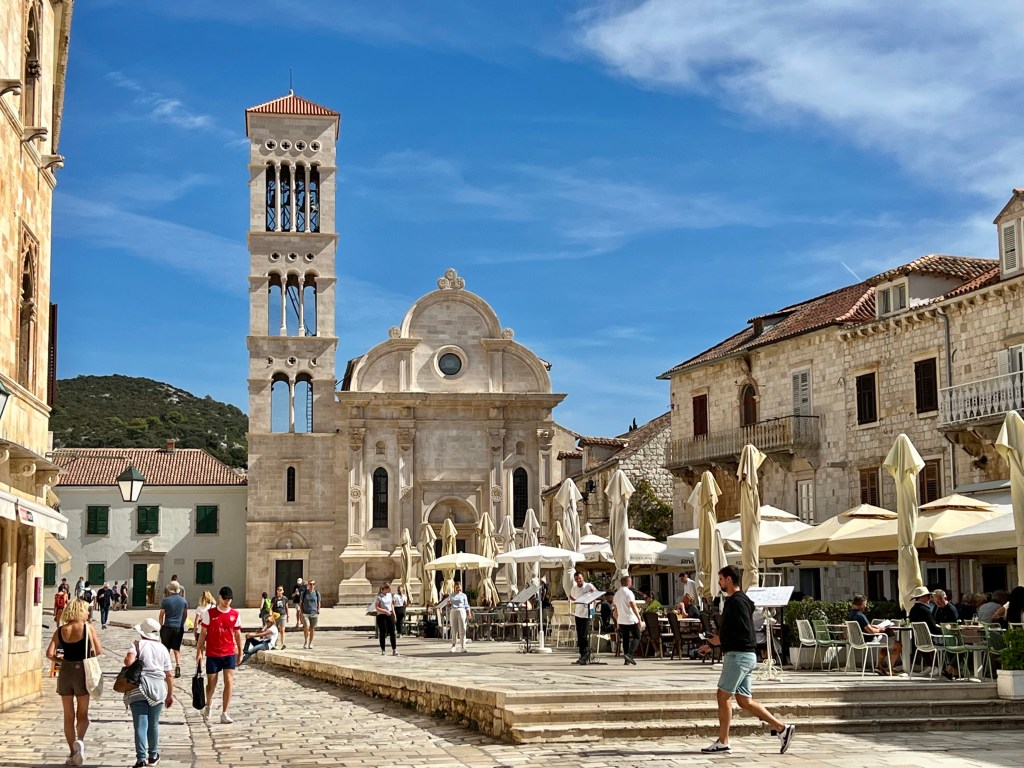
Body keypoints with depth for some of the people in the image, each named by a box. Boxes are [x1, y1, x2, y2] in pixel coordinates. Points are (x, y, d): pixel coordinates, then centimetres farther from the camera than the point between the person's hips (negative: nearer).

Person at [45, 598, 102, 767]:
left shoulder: (60, 631, 2)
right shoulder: (88, 628, -6)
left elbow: (49, 653, -5)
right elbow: (99, 651, -9)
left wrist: (60, 661, 13)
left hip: (65, 672, 2)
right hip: (82, 671, -2)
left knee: (68, 716, 12)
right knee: (82, 714, 9)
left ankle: (73, 753, 15)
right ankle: (80, 740, -19)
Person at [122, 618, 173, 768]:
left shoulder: (137, 644, -1)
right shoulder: (162, 648, 10)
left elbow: (128, 661, -20)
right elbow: (168, 674, 11)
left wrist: (127, 658, 4)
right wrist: (170, 694, 19)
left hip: (139, 688, -3)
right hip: (158, 688, 3)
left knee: (140, 725, -4)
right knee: (153, 724, 16)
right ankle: (153, 756, 27)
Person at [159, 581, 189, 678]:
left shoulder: (165, 600, -7)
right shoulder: (184, 601, 2)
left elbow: (161, 615, -2)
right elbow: (185, 615, 11)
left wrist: (161, 626, 10)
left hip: (167, 627, -2)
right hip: (179, 627, 2)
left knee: (166, 648, 10)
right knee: (177, 648, 10)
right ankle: (178, 665, -8)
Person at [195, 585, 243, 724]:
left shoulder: (235, 614, 3)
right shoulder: (210, 613, -3)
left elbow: (238, 634, 10)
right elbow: (203, 633, -1)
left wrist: (240, 652, 11)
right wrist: (199, 651, -4)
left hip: (230, 653, 1)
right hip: (212, 654, -1)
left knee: (229, 682, -9)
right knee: (211, 683, 8)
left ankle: (224, 713, -5)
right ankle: (207, 706, 37)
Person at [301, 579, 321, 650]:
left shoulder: (317, 593, 5)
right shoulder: (304, 593, 4)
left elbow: (318, 604, 11)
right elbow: (301, 603, 7)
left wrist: (318, 613, 4)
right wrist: (301, 613, 1)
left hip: (314, 614, 1)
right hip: (305, 613, -1)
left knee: (312, 629, 4)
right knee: (306, 627, -18)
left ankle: (310, 643, 17)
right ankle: (306, 642, -3)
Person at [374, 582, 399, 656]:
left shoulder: (390, 595, 8)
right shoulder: (379, 596, -10)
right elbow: (376, 607, -13)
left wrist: (393, 613, 10)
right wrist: (385, 611, -22)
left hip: (390, 615, 5)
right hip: (381, 616, -5)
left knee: (392, 632, -1)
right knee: (382, 633, 2)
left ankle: (394, 650, -1)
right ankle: (383, 650, 10)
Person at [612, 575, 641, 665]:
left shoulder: (616, 594, 14)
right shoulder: (628, 592, -10)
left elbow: (615, 609, 17)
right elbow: (633, 606, -17)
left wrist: (617, 622, 22)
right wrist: (639, 617, -15)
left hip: (621, 620, 7)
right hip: (631, 620, -7)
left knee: (625, 639, 9)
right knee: (637, 637, 1)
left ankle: (626, 659, 6)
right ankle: (629, 654, -17)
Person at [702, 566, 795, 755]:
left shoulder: (737, 601, -13)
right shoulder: (733, 600, 18)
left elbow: (744, 632, -21)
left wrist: (721, 639, -15)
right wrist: (714, 642, 15)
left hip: (739, 655, -10)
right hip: (742, 655, 10)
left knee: (723, 696, -5)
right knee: (744, 700, 9)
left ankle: (722, 742, 0)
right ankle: (782, 728, 8)